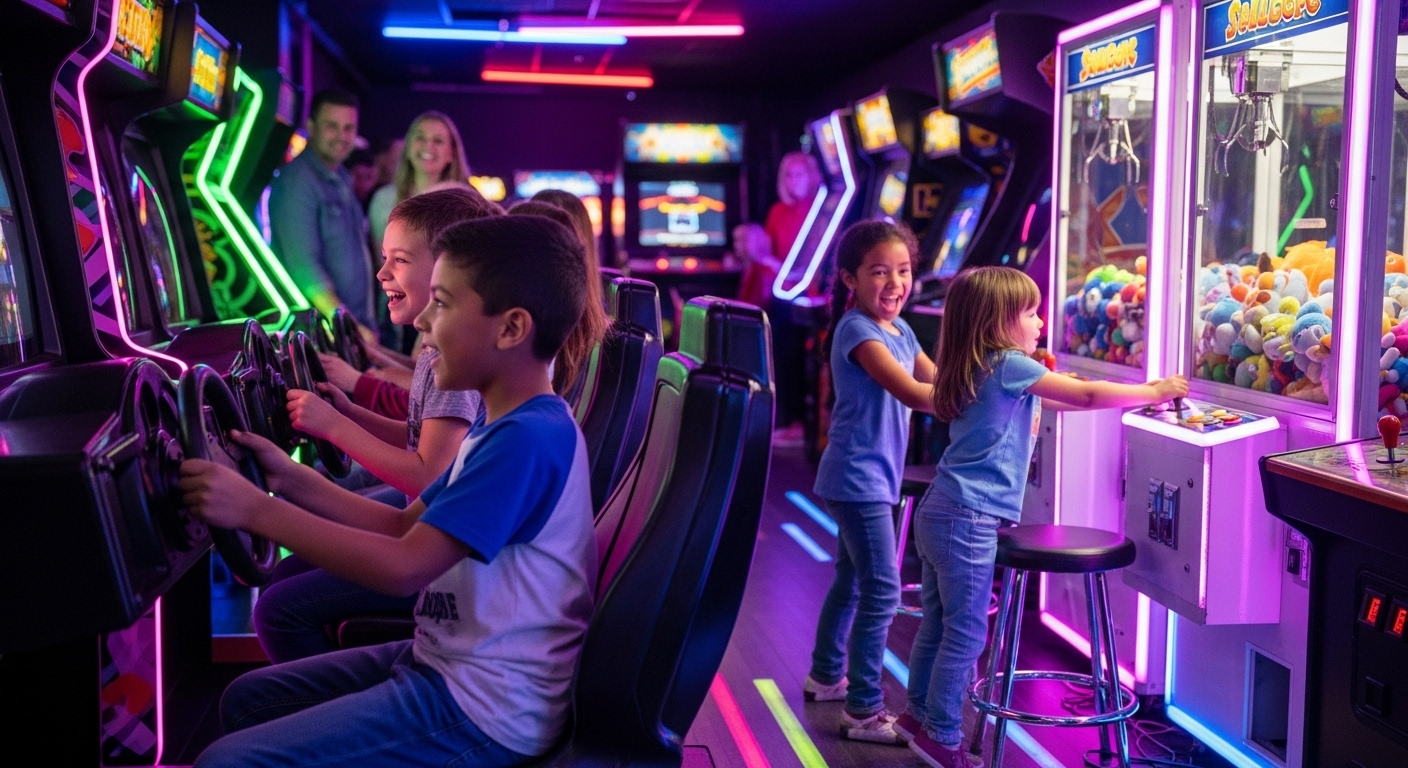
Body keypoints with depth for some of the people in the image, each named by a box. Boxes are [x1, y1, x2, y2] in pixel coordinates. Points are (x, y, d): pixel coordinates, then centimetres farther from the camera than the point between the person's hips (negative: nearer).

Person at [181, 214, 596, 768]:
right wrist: (290, 479, 2)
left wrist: (256, 510, -21)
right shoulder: (503, 424, 9)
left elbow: (403, 567, -27)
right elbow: (407, 528, 12)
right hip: (444, 660, 10)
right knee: (247, 700, 19)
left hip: (481, 716, -10)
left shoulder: (527, 438, -23)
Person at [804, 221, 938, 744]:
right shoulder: (858, 330, -18)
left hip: (872, 476, 9)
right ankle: (864, 712, 1)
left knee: (852, 579, 20)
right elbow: (910, 393, -28)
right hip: (858, 478, -9)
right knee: (881, 592, -7)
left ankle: (827, 676, 36)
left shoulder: (899, 329, 9)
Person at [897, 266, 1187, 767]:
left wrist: (1133, 396, 22)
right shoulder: (1008, 366, -12)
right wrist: (1153, 392, 3)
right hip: (968, 522, -9)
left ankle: (920, 713, 29)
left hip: (939, 513, 9)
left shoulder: (980, 369, 15)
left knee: (937, 623, 18)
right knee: (966, 634, 1)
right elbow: (1086, 397, -11)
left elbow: (1052, 400, 23)